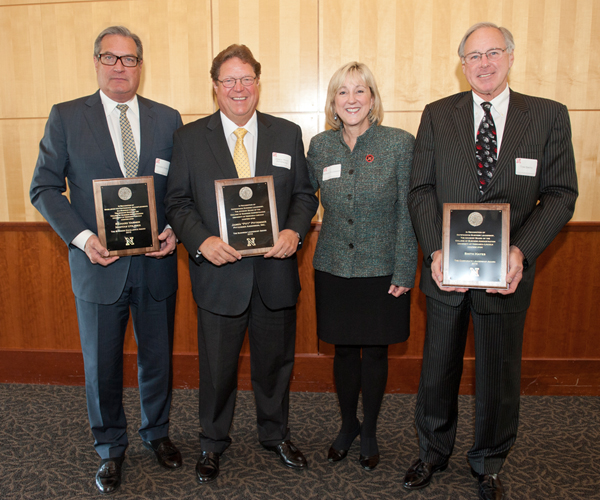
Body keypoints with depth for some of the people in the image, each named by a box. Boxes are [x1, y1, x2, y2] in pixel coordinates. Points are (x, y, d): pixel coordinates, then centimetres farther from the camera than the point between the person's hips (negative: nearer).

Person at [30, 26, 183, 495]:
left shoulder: (167, 118, 5)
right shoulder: (66, 117, 0)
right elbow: (45, 187, -1)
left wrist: (174, 230, -11)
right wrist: (81, 237, -14)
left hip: (156, 263, 2)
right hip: (99, 263, -1)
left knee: (158, 356, 15)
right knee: (102, 363, 12)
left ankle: (157, 432, 40)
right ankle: (111, 447, 34)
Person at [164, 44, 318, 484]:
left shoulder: (288, 134, 6)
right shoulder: (190, 138, 2)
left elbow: (305, 194, 7)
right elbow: (178, 202, 0)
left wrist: (295, 231, -12)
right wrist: (201, 241, -17)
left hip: (275, 271, 2)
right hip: (218, 273, -1)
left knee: (275, 361, 17)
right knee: (217, 366, 12)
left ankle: (276, 434, 40)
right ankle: (213, 443, 36)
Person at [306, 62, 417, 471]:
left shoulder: (401, 143, -6)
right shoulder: (320, 146, 3)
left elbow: (408, 214, -7)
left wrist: (404, 273, -9)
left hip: (382, 270, -2)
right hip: (334, 269, 2)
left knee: (375, 354, 10)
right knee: (344, 352, 13)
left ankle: (369, 431, 33)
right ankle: (348, 424, 37)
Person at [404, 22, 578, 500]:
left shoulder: (549, 116, 0)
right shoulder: (437, 115, 3)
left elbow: (560, 193, -3)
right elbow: (421, 189, -1)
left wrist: (522, 250, -19)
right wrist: (435, 250, -15)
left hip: (507, 271, 0)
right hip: (447, 268, 1)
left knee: (500, 375, 13)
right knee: (438, 368, 15)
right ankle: (433, 451, 40)